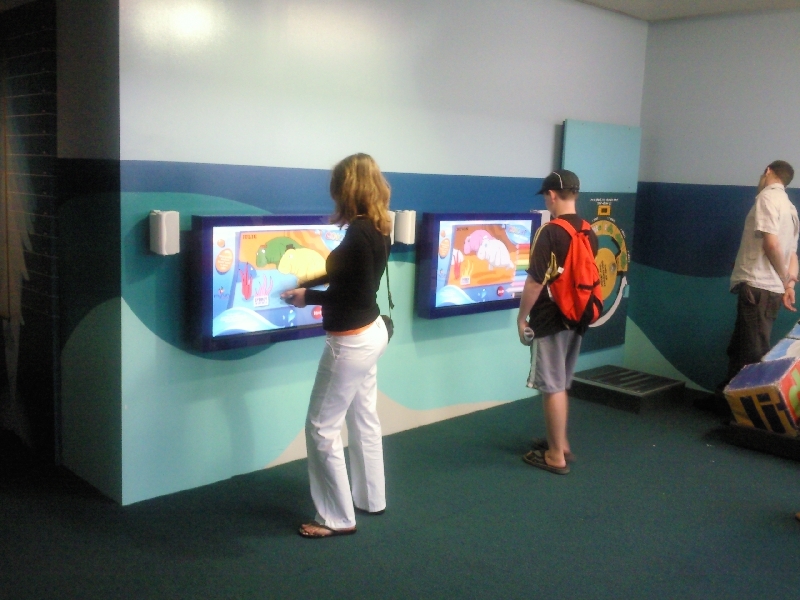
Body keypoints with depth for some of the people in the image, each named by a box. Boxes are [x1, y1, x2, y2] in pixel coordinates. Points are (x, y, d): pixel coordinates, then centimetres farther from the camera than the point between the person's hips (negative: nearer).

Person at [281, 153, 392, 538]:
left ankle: (337, 518, 11)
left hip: (351, 341, -10)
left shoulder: (359, 232, -23)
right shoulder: (376, 228, 5)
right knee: (364, 419, 20)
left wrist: (308, 297, -14)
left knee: (322, 427, 1)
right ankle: (371, 498, 34)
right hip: (370, 332, 10)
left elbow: (355, 294, -24)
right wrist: (306, 284, 12)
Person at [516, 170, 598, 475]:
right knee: (561, 385, 19)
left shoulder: (549, 232, -18)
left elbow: (535, 281, -20)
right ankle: (560, 443, 30)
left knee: (552, 387, 1)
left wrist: (522, 317, -10)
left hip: (550, 320, -8)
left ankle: (556, 456, 9)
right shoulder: (590, 233, 5)